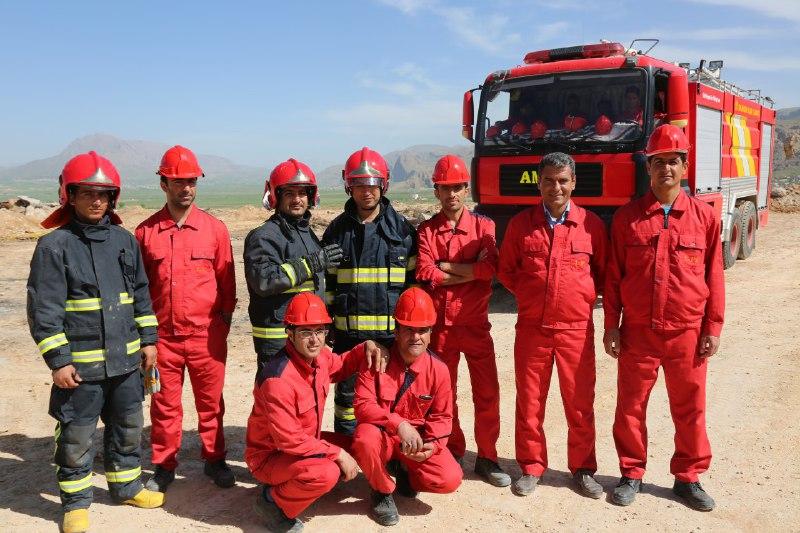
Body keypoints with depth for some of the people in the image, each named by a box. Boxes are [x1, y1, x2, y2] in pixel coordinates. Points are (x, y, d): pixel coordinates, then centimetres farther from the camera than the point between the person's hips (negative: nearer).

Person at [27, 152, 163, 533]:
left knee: (128, 427, 17)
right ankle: (75, 502, 25)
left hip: (125, 359, 5)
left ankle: (126, 485, 36)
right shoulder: (54, 246, -9)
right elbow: (43, 309, -10)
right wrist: (57, 360, -13)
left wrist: (148, 340, 10)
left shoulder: (125, 240, 6)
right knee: (76, 436, 6)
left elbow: (141, 294, 13)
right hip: (79, 364, -5)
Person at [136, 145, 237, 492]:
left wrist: (223, 322, 1)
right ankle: (164, 466, 27)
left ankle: (214, 460, 28)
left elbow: (226, 280, 4)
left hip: (207, 335, 0)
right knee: (165, 404, 11)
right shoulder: (146, 231, 1)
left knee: (210, 402, 11)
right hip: (163, 336, 1)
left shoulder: (214, 228, 0)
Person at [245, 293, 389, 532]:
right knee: (325, 473, -32)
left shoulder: (319, 356, -7)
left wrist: (366, 347, -3)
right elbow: (289, 440, -28)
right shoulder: (278, 378, -31)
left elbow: (340, 366, 17)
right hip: (270, 455, -9)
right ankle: (273, 501, -4)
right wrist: (337, 453, -22)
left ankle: (290, 484, 12)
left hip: (305, 442, 9)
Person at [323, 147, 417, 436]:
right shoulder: (337, 230, 6)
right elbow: (326, 281, 10)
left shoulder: (402, 228, 3)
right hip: (348, 330, 1)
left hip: (393, 330, -1)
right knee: (347, 393, 9)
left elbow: (414, 279, 6)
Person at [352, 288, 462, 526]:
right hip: (382, 435, -2)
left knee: (450, 479, -20)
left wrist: (433, 445, -21)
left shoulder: (439, 370, -10)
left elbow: (441, 417, -1)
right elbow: (363, 405, -23)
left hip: (419, 439, 2)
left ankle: (404, 470, 14)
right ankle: (382, 491, -5)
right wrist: (399, 424, -37)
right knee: (365, 438, -37)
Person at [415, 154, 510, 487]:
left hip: (475, 325, 0)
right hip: (440, 325, 1)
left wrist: (444, 265, -13)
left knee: (487, 393, 3)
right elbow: (425, 274, -13)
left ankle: (486, 458, 19)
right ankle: (453, 455, 27)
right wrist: (470, 271, -13)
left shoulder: (483, 226, 2)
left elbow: (489, 268, -15)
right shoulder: (426, 230, 3)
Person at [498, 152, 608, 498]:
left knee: (580, 402, 7)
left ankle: (582, 469, 24)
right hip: (532, 327, 1)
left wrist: (585, 297, 0)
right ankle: (531, 468, 23)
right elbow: (506, 271, 12)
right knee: (529, 401, 7)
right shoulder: (521, 224, 3)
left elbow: (603, 272, 11)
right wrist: (529, 294, 3)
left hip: (577, 328, 0)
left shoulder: (591, 224, 2)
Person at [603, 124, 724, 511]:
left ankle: (688, 478, 28)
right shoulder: (626, 217, 0)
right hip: (637, 332, 0)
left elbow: (714, 276, 4)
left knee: (689, 409, 11)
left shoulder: (704, 216, 2)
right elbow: (613, 276, 2)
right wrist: (611, 326, -1)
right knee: (631, 406, 9)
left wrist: (713, 328, 0)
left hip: (688, 333, 1)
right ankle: (632, 474, 26)